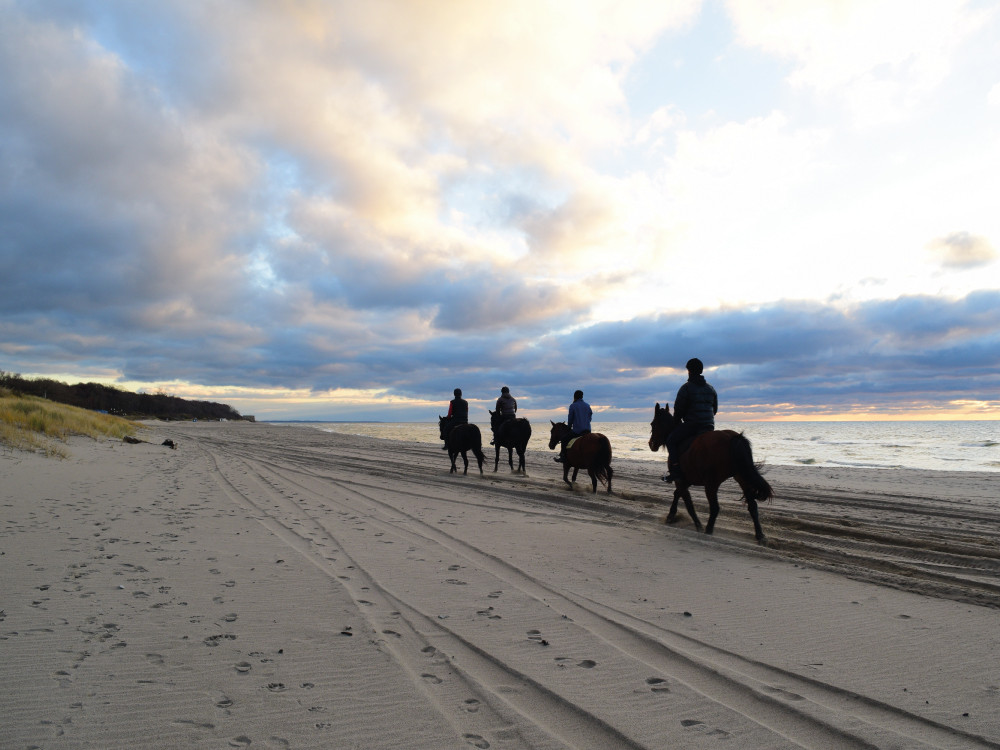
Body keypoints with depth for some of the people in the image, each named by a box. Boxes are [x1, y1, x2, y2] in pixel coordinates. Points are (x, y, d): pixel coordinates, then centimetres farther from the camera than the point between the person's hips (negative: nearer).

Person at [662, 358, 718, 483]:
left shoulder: (686, 388, -7)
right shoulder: (711, 389, 14)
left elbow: (679, 408, -8)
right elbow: (715, 409, 19)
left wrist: (676, 422, 8)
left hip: (691, 424, -7)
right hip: (709, 426, 7)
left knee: (671, 440, 2)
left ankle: (675, 470, -11)